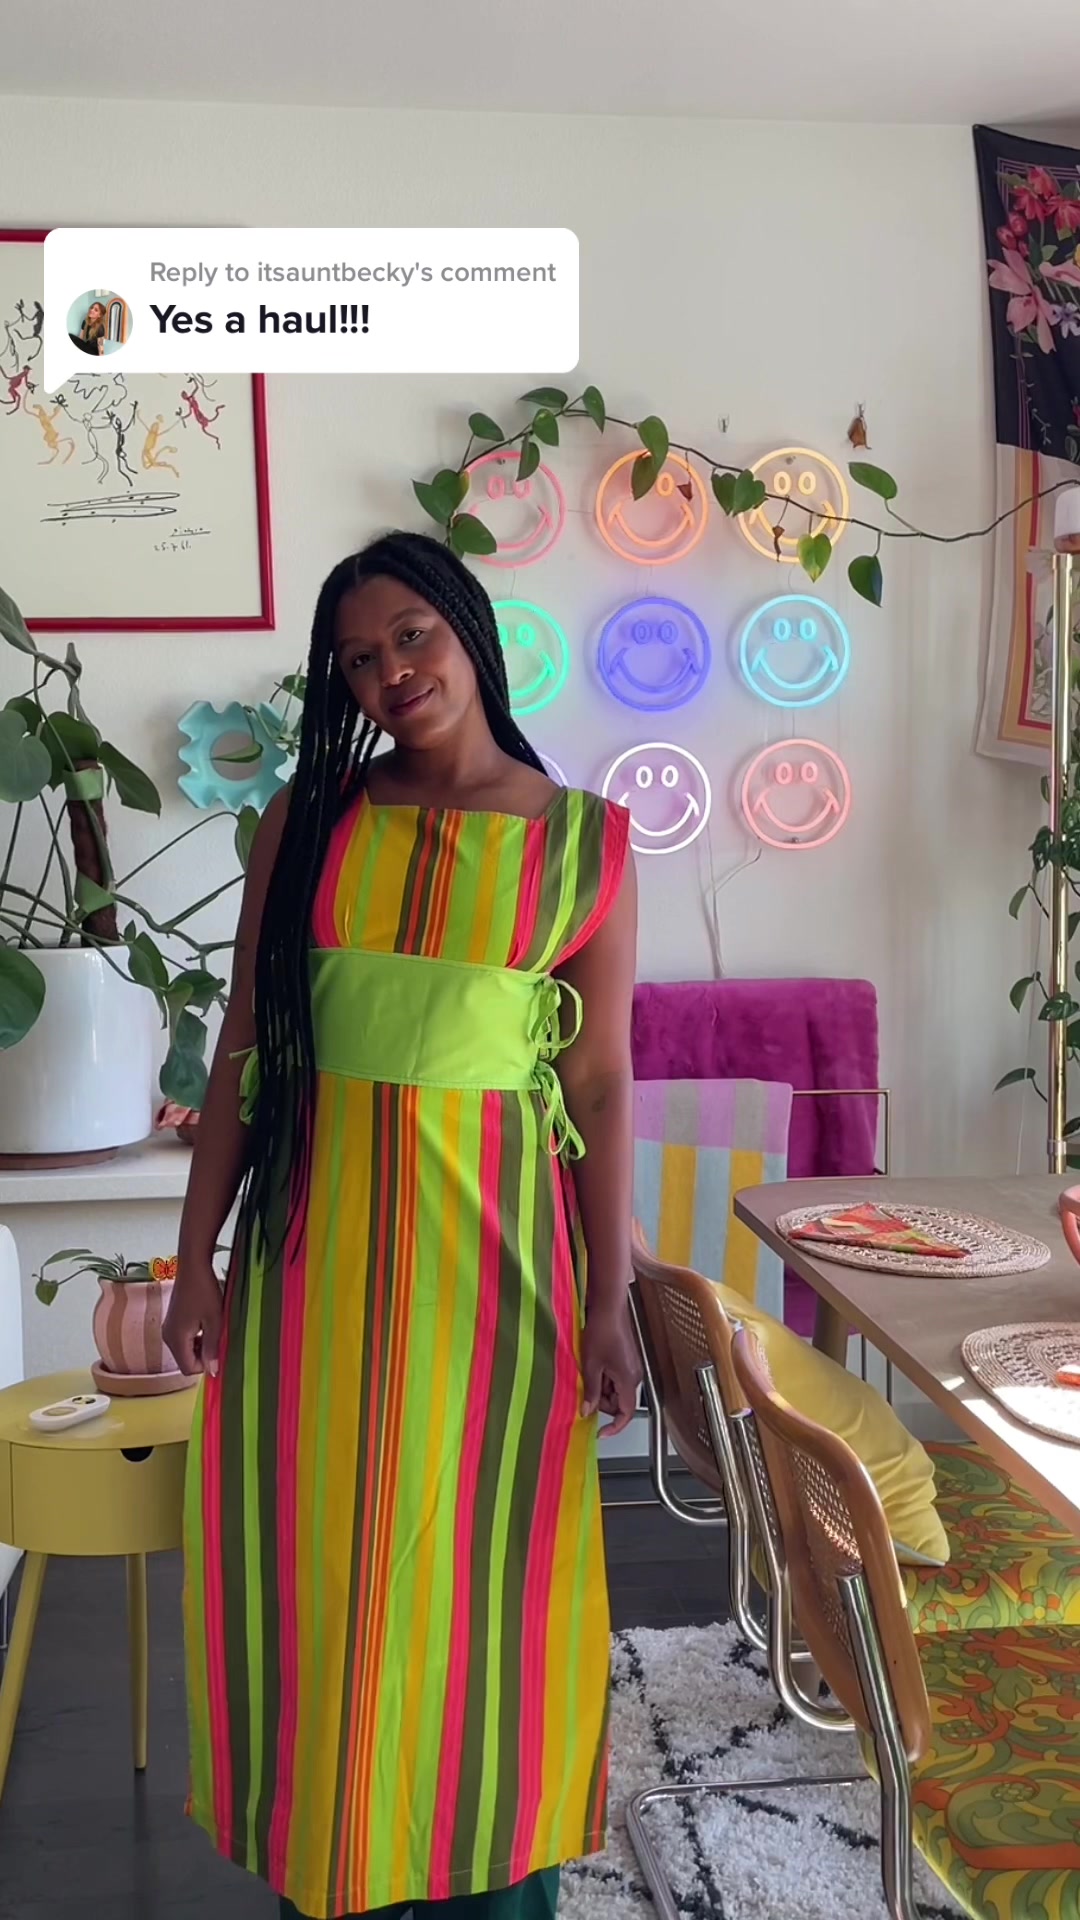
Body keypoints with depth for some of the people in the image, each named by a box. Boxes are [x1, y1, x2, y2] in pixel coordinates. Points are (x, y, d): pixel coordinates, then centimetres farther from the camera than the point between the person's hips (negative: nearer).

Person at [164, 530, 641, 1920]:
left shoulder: (584, 840, -1)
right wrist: (198, 1258, 2)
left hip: (489, 1231, -1)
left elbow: (601, 1081, 0)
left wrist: (609, 1298, -2)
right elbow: (243, 1048, 4)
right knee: (315, 1559, 10)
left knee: (482, 1558, 8)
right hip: (318, 1230, 2)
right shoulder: (304, 822, 3)